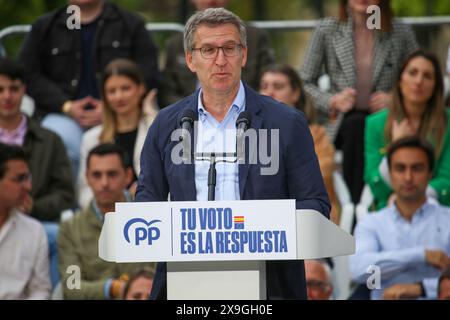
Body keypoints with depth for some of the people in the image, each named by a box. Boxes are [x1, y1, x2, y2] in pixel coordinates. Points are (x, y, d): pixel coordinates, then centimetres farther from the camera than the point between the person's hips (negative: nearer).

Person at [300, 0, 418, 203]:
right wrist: (332, 101, -9)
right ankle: (354, 204, -37)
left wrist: (394, 99, -7)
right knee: (356, 125, -35)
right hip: (340, 123, 0)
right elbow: (305, 83, 9)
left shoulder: (401, 34, 7)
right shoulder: (327, 30, 6)